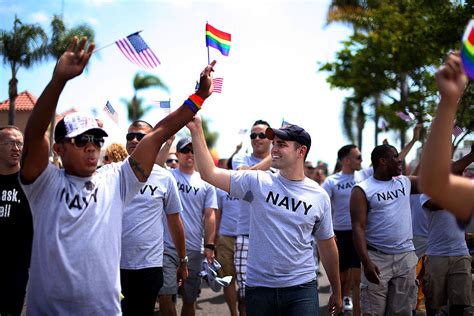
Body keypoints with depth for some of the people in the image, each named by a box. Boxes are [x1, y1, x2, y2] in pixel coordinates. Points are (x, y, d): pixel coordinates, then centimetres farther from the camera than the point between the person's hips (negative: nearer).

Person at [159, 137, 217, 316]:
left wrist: (209, 246, -2)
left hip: (194, 249, 2)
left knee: (189, 298, 11)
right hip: (167, 247, -2)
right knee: (165, 294, -10)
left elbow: (209, 216, 5)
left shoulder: (206, 183, 8)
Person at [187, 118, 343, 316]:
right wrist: (197, 131, -13)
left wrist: (336, 292, 16)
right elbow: (209, 173, -5)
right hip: (258, 287, 0)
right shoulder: (257, 182, 0)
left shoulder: (319, 196, 2)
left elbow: (327, 246, 11)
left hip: (302, 288, 0)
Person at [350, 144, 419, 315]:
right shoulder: (362, 190, -5)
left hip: (406, 257, 5)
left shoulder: (406, 182, 11)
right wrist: (366, 262, -22)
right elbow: (358, 228, -12)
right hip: (377, 258, -5)